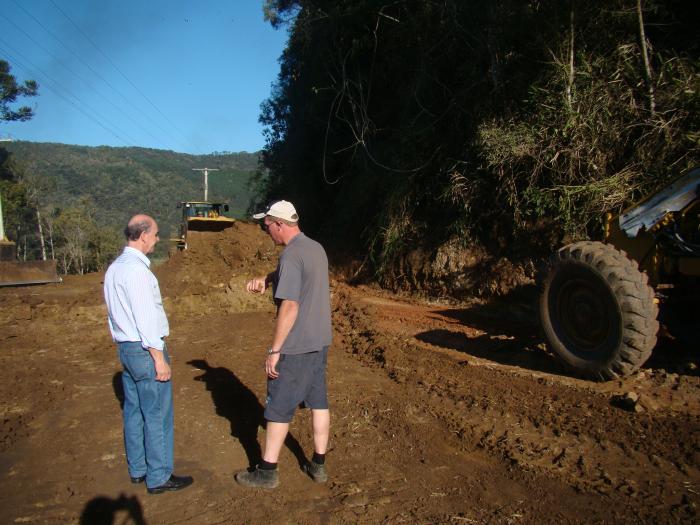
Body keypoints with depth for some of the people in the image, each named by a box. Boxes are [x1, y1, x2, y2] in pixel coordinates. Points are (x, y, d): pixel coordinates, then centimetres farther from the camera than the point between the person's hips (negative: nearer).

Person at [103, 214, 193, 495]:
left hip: (124, 348, 10)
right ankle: (159, 477, 11)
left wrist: (124, 344, 20)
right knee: (157, 416, 1)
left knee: (134, 411, 17)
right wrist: (159, 358, -17)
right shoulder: (137, 269, -20)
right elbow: (145, 317, -21)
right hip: (145, 350, -10)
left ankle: (137, 469, 29)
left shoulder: (114, 268, 10)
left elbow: (115, 311, 14)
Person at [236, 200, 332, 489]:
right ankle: (318, 464, 26)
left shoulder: (291, 255, -20)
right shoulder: (316, 248, 8)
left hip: (295, 346, -8)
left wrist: (274, 350, -18)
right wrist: (265, 279, 4)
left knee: (279, 407, 5)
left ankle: (267, 471, 19)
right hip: (320, 341, 9)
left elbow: (289, 307, -24)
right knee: (318, 402, 15)